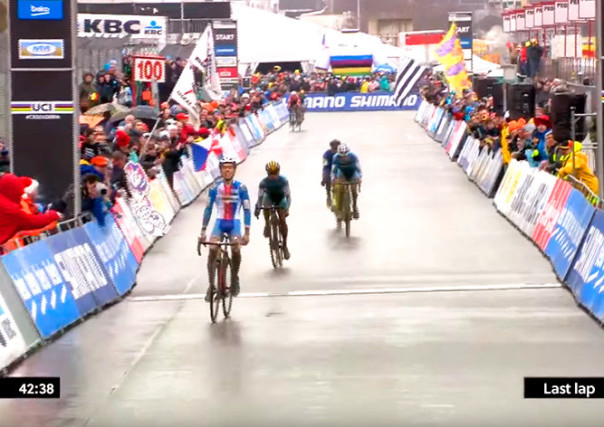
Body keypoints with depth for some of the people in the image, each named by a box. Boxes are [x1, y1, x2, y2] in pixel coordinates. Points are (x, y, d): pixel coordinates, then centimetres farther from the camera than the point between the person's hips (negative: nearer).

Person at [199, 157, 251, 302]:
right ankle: (211, 285, -9)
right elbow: (208, 209, 0)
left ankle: (234, 278, 5)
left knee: (236, 249, -22)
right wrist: (203, 231, -5)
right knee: (212, 250, -19)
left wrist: (247, 233, -12)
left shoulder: (240, 188, -8)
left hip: (234, 223, -1)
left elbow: (247, 210, -6)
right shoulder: (215, 188, -4)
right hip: (219, 222, 1)